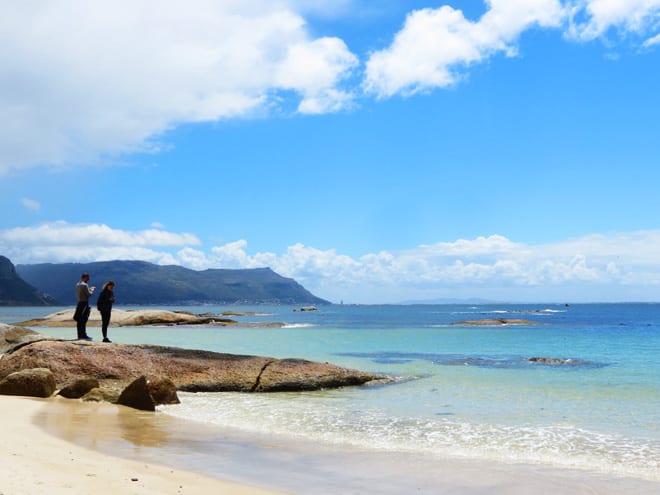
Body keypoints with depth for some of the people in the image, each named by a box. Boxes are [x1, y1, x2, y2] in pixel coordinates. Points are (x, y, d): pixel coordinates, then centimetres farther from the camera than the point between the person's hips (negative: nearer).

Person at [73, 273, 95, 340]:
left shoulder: (77, 284, 13)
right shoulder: (84, 285, -15)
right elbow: (89, 294, -15)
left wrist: (89, 289, 19)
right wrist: (92, 290, 4)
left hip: (79, 303, 9)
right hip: (84, 303, -9)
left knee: (79, 320, 9)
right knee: (83, 320, -7)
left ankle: (80, 335, 13)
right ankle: (84, 335, -7)